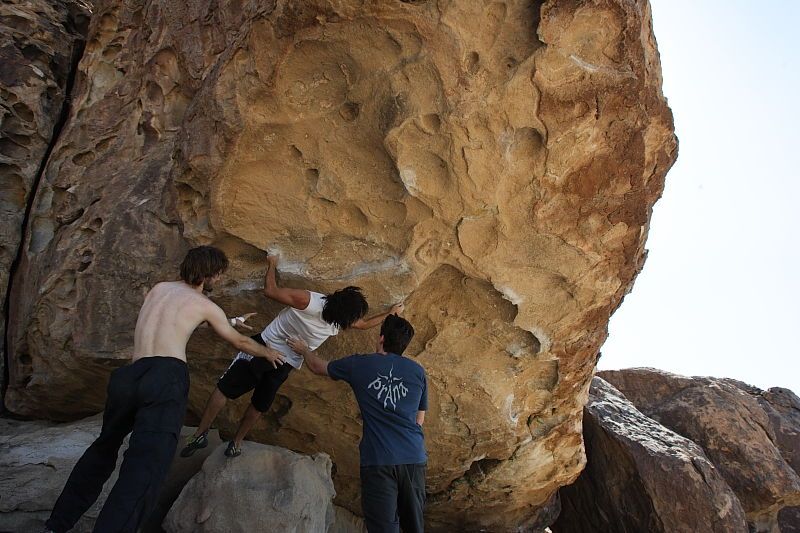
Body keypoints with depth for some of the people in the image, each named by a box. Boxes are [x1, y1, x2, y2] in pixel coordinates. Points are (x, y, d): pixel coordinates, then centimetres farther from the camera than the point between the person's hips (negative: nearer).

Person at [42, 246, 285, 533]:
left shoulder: (159, 288, 25)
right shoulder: (206, 305, 13)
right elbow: (240, 342, 26)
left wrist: (230, 321, 56)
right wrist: (268, 353, 46)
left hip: (128, 376, 6)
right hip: (166, 377, -6)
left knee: (105, 447, 28)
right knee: (145, 470, -17)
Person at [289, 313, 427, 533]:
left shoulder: (359, 365, 4)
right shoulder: (417, 371, 8)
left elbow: (318, 366, 22)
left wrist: (304, 349, 41)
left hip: (378, 460, -3)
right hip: (414, 458, 3)